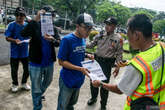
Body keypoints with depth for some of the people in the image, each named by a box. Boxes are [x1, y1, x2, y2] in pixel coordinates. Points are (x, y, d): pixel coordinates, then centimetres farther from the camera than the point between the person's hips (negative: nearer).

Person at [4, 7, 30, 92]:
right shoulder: (12, 25, -7)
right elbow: (7, 38, -6)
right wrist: (15, 40, -25)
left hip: (25, 52, 3)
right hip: (14, 52, -2)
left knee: (27, 69, 12)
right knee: (14, 70, 11)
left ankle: (24, 83, 36)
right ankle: (15, 84, 35)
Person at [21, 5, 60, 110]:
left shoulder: (53, 28, 0)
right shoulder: (35, 26, -9)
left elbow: (59, 42, -11)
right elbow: (23, 33, -27)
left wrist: (52, 40, -34)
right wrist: (36, 20, -34)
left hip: (49, 62, 5)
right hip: (36, 63, -4)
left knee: (48, 81, 28)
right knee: (36, 88, 9)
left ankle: (40, 94, 58)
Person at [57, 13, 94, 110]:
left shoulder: (83, 39, 1)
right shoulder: (67, 39, -21)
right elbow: (61, 61, -19)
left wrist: (88, 55, -5)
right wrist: (80, 68, -27)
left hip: (79, 79, 7)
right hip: (67, 80, -6)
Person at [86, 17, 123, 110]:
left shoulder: (118, 38, -7)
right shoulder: (100, 35, 3)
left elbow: (119, 54, -5)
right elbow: (91, 45, 9)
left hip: (107, 63, -4)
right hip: (96, 60, 4)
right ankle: (93, 98, 43)